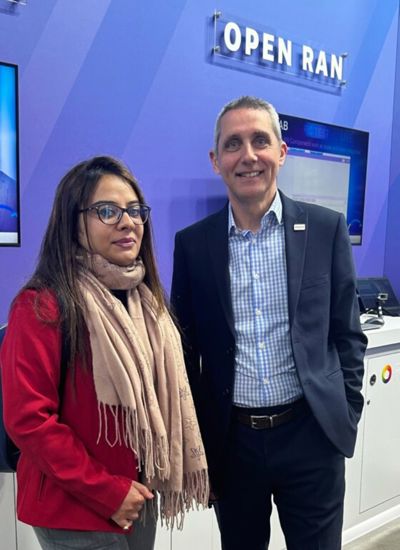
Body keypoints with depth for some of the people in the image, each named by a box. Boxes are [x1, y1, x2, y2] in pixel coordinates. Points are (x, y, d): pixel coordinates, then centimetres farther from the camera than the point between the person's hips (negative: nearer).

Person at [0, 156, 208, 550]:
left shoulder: (144, 299, 5)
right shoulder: (43, 306, -18)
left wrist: (138, 487, 4)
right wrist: (106, 491, -16)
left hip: (139, 497, 7)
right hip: (74, 508, -7)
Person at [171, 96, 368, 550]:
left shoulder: (325, 228, -3)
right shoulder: (192, 243, -1)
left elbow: (347, 334, 3)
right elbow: (185, 346, 4)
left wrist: (346, 416, 0)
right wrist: (193, 438, 4)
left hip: (311, 434, -1)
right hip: (231, 440, 1)